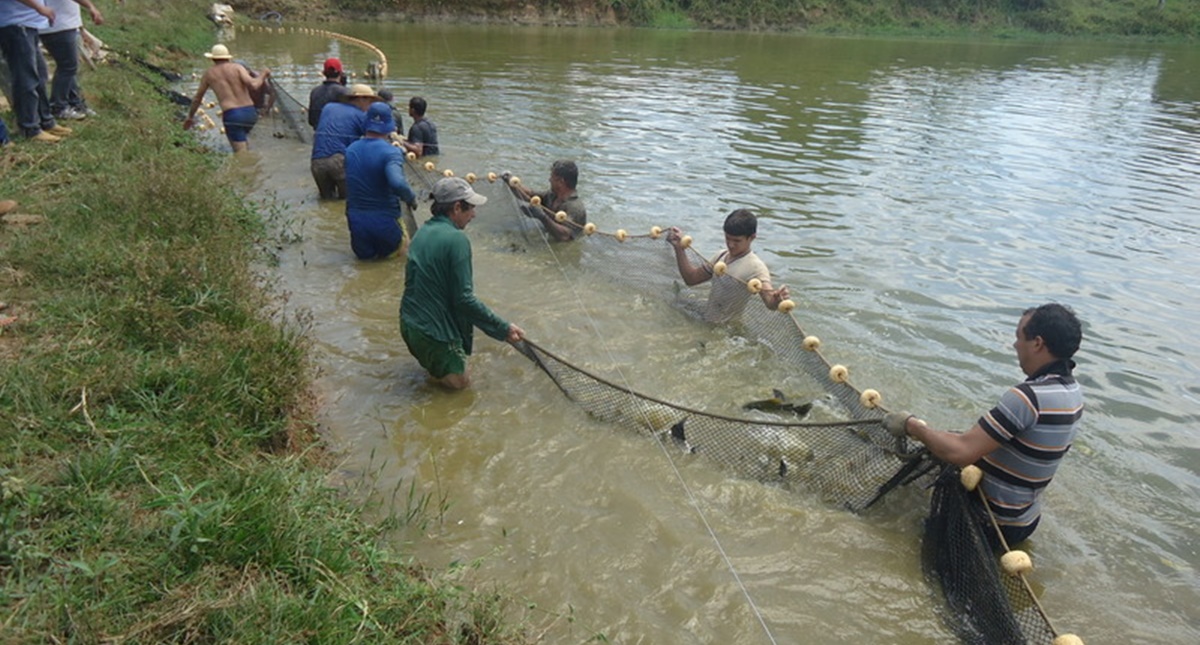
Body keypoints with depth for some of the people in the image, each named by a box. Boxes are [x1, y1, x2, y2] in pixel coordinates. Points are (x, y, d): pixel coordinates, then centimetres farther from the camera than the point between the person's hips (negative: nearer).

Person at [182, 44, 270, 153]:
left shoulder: (208, 73, 15)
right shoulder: (237, 67, 8)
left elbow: (197, 98, 24)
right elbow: (253, 86, -11)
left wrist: (190, 116, 40)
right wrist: (263, 74, 10)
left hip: (232, 116, -3)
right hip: (250, 113, 3)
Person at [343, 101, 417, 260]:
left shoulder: (350, 150, 4)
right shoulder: (391, 152, -16)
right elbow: (397, 183, -34)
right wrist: (412, 199, -15)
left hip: (356, 221, 5)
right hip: (384, 221, -5)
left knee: (364, 257, 29)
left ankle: (368, 254, 5)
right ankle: (385, 254, -2)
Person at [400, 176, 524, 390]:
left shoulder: (423, 232, 6)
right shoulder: (456, 239, -19)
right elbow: (464, 299, -21)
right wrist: (504, 328, -16)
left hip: (408, 323, 8)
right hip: (433, 331, -8)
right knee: (460, 381, 10)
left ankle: (429, 360, 14)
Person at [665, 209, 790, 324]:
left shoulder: (755, 267, -19)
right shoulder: (722, 256, 7)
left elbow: (769, 301, -34)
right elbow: (691, 278, 13)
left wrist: (776, 300, -59)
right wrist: (679, 248, 3)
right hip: (705, 322, 6)